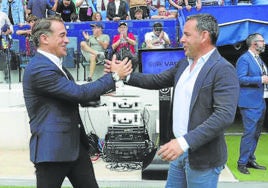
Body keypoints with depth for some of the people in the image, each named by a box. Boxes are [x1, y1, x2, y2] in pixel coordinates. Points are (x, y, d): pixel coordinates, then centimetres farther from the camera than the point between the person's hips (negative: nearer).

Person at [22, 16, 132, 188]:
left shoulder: (53, 65, 13)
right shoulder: (39, 68, -19)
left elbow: (74, 95, 16)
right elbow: (79, 93, -21)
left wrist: (101, 90, 1)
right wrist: (114, 76, -12)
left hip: (75, 144, 9)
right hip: (52, 148, -9)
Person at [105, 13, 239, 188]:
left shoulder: (223, 70, -17)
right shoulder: (184, 64, 9)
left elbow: (225, 115, -26)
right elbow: (157, 80, 16)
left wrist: (185, 141, -32)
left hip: (203, 156, -7)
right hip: (180, 149, 7)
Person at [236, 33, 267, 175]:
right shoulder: (244, 59, -12)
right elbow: (240, 79, -21)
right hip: (249, 103, -9)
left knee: (256, 133, 14)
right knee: (249, 133, -6)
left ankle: (250, 160, 25)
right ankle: (242, 163, 4)